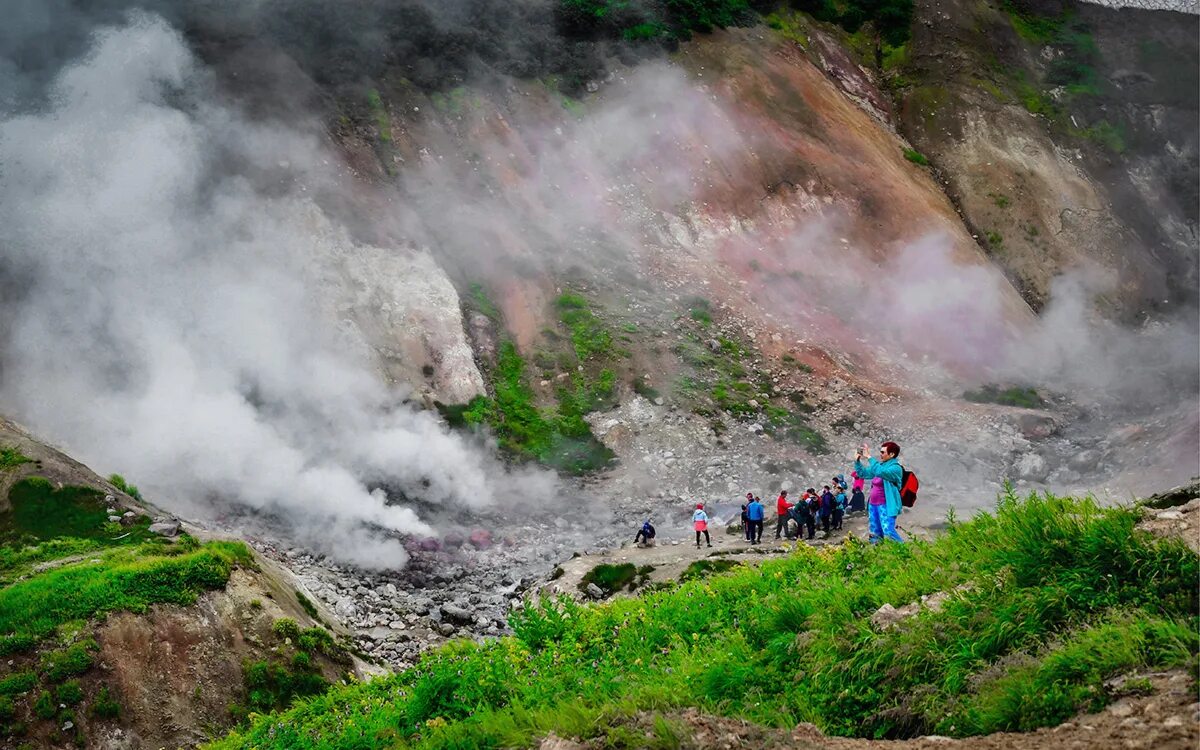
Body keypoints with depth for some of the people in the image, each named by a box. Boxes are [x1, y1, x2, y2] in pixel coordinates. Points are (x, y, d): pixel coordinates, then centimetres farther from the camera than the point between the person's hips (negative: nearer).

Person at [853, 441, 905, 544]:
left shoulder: (895, 468, -10)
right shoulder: (880, 465, 14)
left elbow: (880, 472, -30)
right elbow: (862, 473, 26)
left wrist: (869, 457, -27)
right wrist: (857, 461, 12)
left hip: (885, 506, -8)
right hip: (873, 504, 9)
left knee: (888, 532, -21)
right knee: (875, 535, 7)